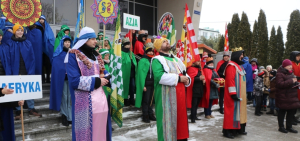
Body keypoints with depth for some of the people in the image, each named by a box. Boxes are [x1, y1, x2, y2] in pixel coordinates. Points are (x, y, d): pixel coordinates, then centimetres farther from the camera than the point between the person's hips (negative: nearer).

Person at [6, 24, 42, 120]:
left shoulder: (28, 43, 3)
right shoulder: (10, 43, -1)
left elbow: (32, 58, 1)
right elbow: (8, 59, -3)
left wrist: (31, 71, -6)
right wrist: (10, 72, -10)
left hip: (27, 72, 1)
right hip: (16, 72, -1)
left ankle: (31, 109, 19)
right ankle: (18, 111, 17)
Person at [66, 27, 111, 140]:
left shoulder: (95, 55, 15)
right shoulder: (74, 55, -7)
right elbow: (74, 80, -16)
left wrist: (105, 78, -1)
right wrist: (96, 81, -14)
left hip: (100, 98, 7)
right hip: (85, 101, -6)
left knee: (100, 129, 12)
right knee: (85, 130, 2)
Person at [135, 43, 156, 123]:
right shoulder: (143, 60, -7)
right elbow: (141, 73, -11)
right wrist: (143, 85, -16)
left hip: (153, 83, 6)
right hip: (146, 83, -6)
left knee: (151, 99, 13)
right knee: (146, 100, 0)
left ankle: (150, 114, 23)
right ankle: (145, 116, 10)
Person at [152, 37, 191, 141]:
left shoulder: (176, 59, 22)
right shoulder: (157, 60, -5)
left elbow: (184, 73, 24)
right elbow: (159, 76, -21)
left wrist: (187, 79, 0)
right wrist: (178, 78, -17)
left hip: (179, 94, 7)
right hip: (167, 96, -7)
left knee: (181, 118, 11)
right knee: (168, 119, -4)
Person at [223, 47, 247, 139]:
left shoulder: (239, 65, 17)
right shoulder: (231, 66, -14)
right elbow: (230, 80, -22)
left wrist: (243, 94, 22)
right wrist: (233, 93, -25)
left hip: (240, 94, 10)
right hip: (234, 94, -10)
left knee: (239, 110, 14)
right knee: (232, 111, -6)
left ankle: (239, 128, 24)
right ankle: (227, 131, 1)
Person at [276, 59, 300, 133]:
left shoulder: (290, 73, 15)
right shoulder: (280, 74, -12)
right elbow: (280, 84, -24)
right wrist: (291, 81, -25)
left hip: (292, 96, 8)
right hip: (283, 96, -8)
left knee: (292, 111, 11)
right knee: (282, 111, 3)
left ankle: (289, 127, 23)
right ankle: (281, 127, 14)